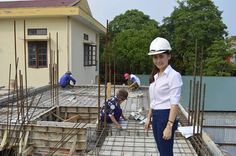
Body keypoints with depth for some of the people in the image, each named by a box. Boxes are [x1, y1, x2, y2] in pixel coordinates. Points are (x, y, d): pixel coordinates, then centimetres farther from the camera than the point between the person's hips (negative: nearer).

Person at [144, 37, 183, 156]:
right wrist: (149, 118, 15)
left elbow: (174, 104, -18)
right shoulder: (155, 76, 10)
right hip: (156, 116, 8)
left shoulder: (174, 75, -14)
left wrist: (169, 126, -21)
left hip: (166, 116, -8)